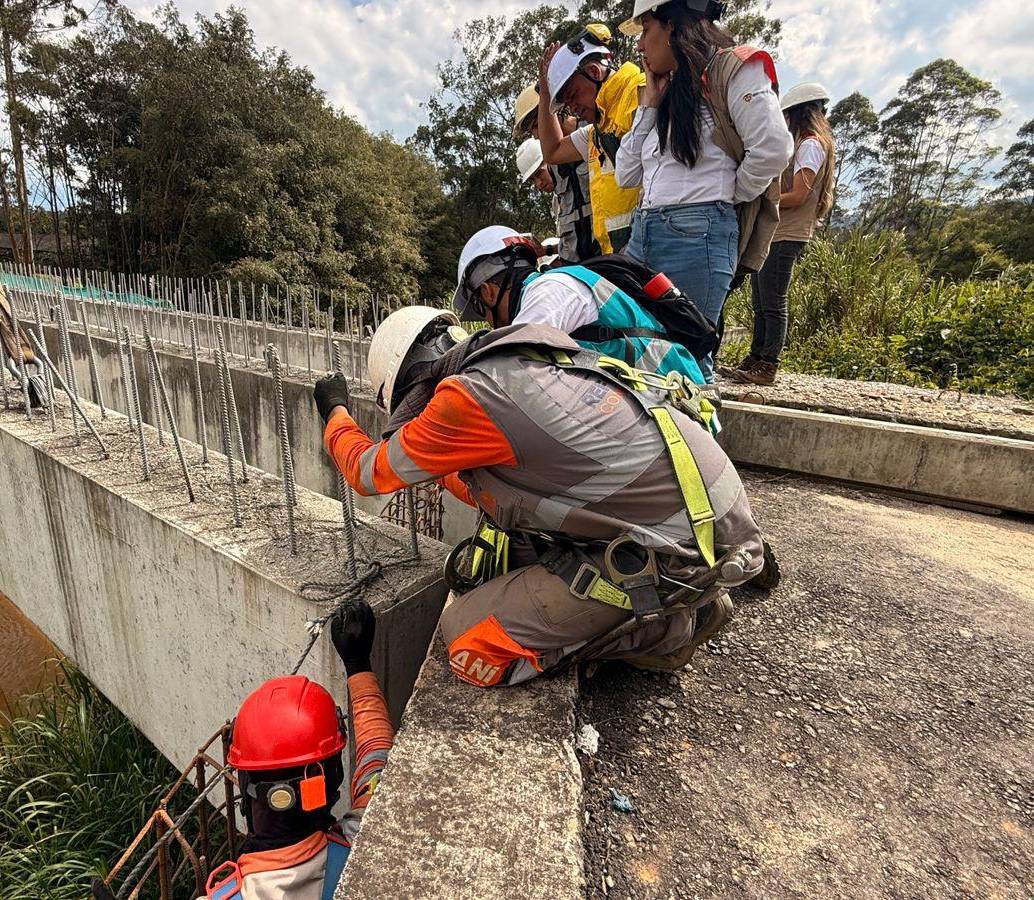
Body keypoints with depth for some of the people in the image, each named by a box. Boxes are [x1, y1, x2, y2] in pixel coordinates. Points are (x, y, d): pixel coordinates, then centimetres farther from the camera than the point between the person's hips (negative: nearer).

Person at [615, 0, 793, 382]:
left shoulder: (731, 68, 3)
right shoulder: (669, 95, 25)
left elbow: (773, 149, -10)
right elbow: (627, 174, 19)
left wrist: (724, 197, 2)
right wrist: (649, 104, 18)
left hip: (696, 234, -8)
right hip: (643, 232, 8)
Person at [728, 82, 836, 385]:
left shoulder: (811, 144, -5)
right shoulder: (803, 144, 25)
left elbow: (797, 196, -14)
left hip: (786, 236, -10)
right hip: (770, 233, 10)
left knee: (773, 304, -9)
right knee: (761, 303, 9)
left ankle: (767, 367, -6)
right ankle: (754, 361, 13)